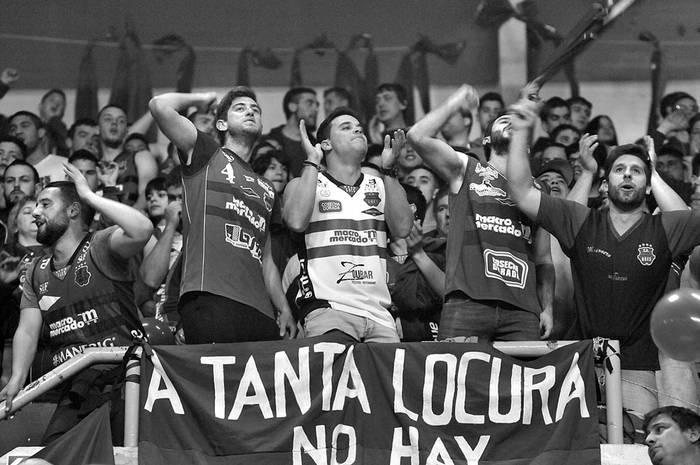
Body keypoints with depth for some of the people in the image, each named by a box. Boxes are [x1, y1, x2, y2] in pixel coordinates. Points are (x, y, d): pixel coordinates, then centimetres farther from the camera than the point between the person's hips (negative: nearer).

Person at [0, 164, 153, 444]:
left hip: (123, 374, -6)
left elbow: (142, 230, -24)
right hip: (75, 388, 6)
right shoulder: (36, 272, 17)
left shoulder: (99, 247, -3)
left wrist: (90, 196, -16)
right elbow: (28, 330, 10)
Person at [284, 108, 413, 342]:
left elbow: (402, 228, 0)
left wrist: (388, 169, -2)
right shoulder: (302, 184, 11)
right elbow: (296, 221, -11)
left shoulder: (382, 187, 18)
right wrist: (312, 162, -5)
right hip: (326, 308, -4)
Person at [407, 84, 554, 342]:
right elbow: (417, 136, -1)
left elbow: (543, 260, 21)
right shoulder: (465, 170, 15)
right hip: (467, 302, -3)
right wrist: (454, 103, 8)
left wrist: (547, 308, 10)